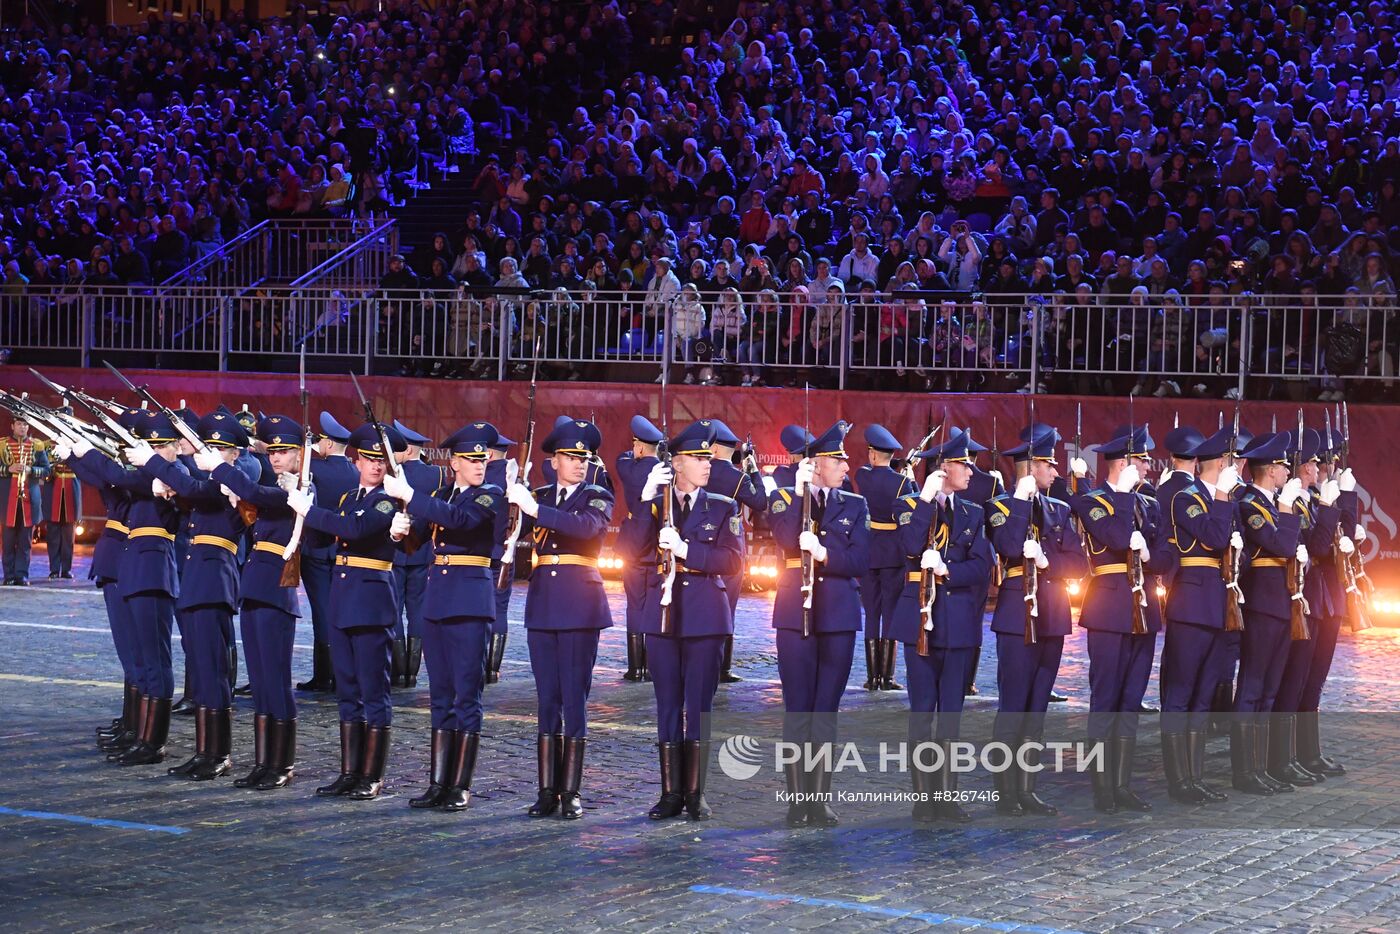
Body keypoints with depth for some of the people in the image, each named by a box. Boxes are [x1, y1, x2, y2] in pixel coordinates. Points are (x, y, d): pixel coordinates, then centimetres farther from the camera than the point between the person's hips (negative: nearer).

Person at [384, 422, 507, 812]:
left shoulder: (490, 496, -5)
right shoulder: (439, 495, 15)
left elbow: (457, 518, -23)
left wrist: (408, 494, -22)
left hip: (470, 600, -6)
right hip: (437, 598, 6)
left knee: (466, 695, -5)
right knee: (441, 695, 9)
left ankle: (461, 787, -2)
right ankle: (438, 784, 12)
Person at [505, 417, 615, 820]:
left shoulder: (597, 498, 1)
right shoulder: (539, 496, 13)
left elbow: (587, 527, -22)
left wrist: (535, 509, -28)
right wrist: (513, 499, -17)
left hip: (579, 605, -4)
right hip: (542, 604, 4)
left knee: (574, 699, -3)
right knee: (547, 700, 6)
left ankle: (571, 792, 1)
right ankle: (547, 790, 9)